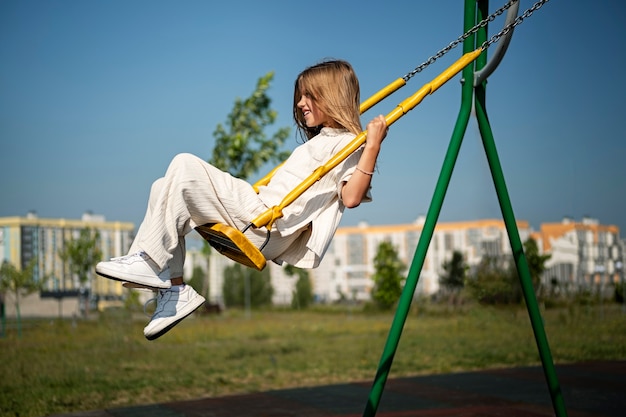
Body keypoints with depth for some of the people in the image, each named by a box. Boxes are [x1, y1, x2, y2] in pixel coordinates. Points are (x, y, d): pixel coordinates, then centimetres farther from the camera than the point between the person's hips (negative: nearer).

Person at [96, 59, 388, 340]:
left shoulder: (347, 143, -2)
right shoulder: (319, 140, 27)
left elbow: (351, 197, -20)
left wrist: (372, 146, -22)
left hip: (266, 227, -10)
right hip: (259, 214, 10)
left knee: (185, 166, -18)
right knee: (165, 188, 7)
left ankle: (150, 263, -16)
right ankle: (173, 290, -2)